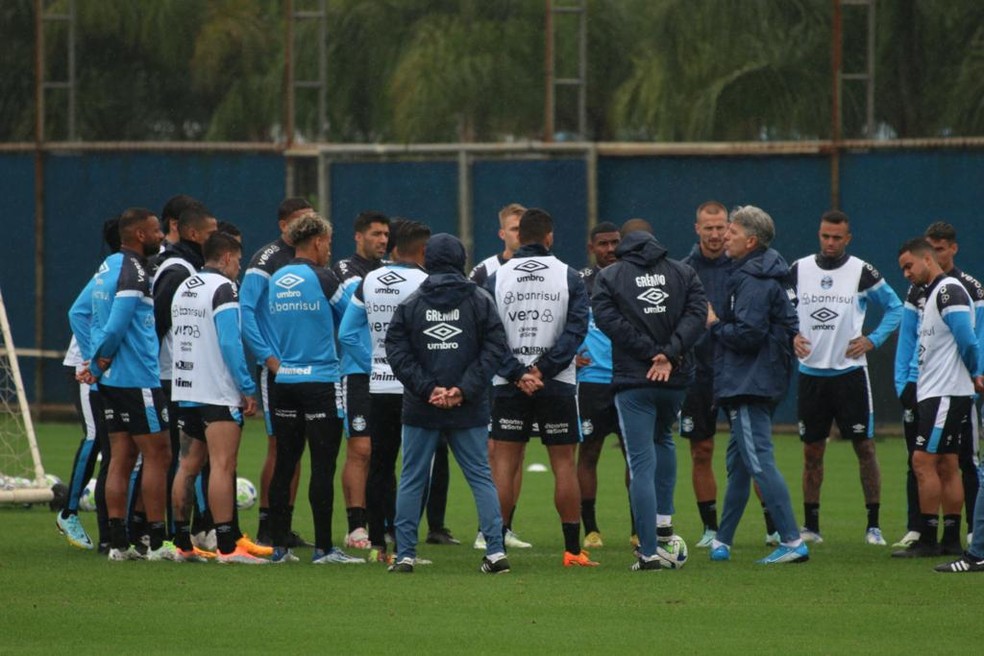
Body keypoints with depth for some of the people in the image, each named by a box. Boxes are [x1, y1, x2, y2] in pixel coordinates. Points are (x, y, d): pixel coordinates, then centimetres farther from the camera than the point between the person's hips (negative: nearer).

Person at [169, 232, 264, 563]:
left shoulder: (184, 288, 16)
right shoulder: (222, 288, -10)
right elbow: (230, 343, -17)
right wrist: (248, 389, -14)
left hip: (185, 391, 9)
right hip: (218, 393, -9)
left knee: (190, 465, 13)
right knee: (223, 465, -13)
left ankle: (181, 543, 15)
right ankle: (227, 546, -19)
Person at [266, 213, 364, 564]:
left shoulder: (276, 280, 8)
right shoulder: (322, 278, -8)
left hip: (284, 381, 6)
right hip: (320, 381, -6)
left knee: (284, 466, 8)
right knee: (322, 467, -3)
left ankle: (279, 545, 9)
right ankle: (323, 547, -4)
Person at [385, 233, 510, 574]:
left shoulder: (409, 304, 2)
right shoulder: (480, 301, 0)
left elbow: (396, 351, -6)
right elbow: (494, 347, -7)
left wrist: (427, 389, -8)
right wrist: (465, 389, -9)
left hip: (420, 410, 0)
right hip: (469, 411, 0)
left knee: (411, 480, 7)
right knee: (481, 477, 6)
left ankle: (404, 555, 5)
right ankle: (496, 550, -1)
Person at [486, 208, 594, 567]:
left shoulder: (495, 279, 2)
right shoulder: (569, 277, 0)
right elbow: (576, 329, -8)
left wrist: (518, 374, -8)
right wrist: (543, 369, -11)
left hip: (508, 387, 1)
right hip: (558, 387, -1)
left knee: (504, 464, 3)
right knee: (564, 463, 4)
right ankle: (572, 550, 3)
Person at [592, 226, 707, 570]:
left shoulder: (609, 278, 3)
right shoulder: (683, 273, 9)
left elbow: (609, 320, -10)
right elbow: (696, 314, -4)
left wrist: (654, 352, -11)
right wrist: (669, 354, -12)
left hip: (632, 381, -3)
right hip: (677, 380, 3)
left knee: (642, 464, -3)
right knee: (663, 439, 31)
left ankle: (648, 551, -8)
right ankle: (664, 518, 22)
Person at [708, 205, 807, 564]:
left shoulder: (753, 281, -16)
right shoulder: (765, 277, 15)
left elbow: (748, 334, -24)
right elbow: (788, 325, 21)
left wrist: (716, 325, -6)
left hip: (749, 385, -11)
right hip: (753, 383, 11)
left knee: (759, 462, -12)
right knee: (739, 462, 16)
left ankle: (792, 542, -15)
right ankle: (721, 541, 25)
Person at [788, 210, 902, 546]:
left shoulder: (862, 272, -2)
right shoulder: (799, 270, 5)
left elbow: (895, 308, 7)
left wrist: (872, 340, -5)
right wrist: (792, 337, -5)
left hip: (850, 371, -2)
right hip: (810, 372, 2)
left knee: (864, 447, -4)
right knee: (812, 451, 5)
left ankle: (873, 525, 1)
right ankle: (810, 525, 12)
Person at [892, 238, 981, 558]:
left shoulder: (949, 291, -12)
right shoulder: (930, 294, 19)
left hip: (947, 393, -10)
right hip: (933, 393, 10)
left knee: (924, 461, -11)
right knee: (947, 466, 9)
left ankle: (928, 540, -11)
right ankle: (951, 540, 11)